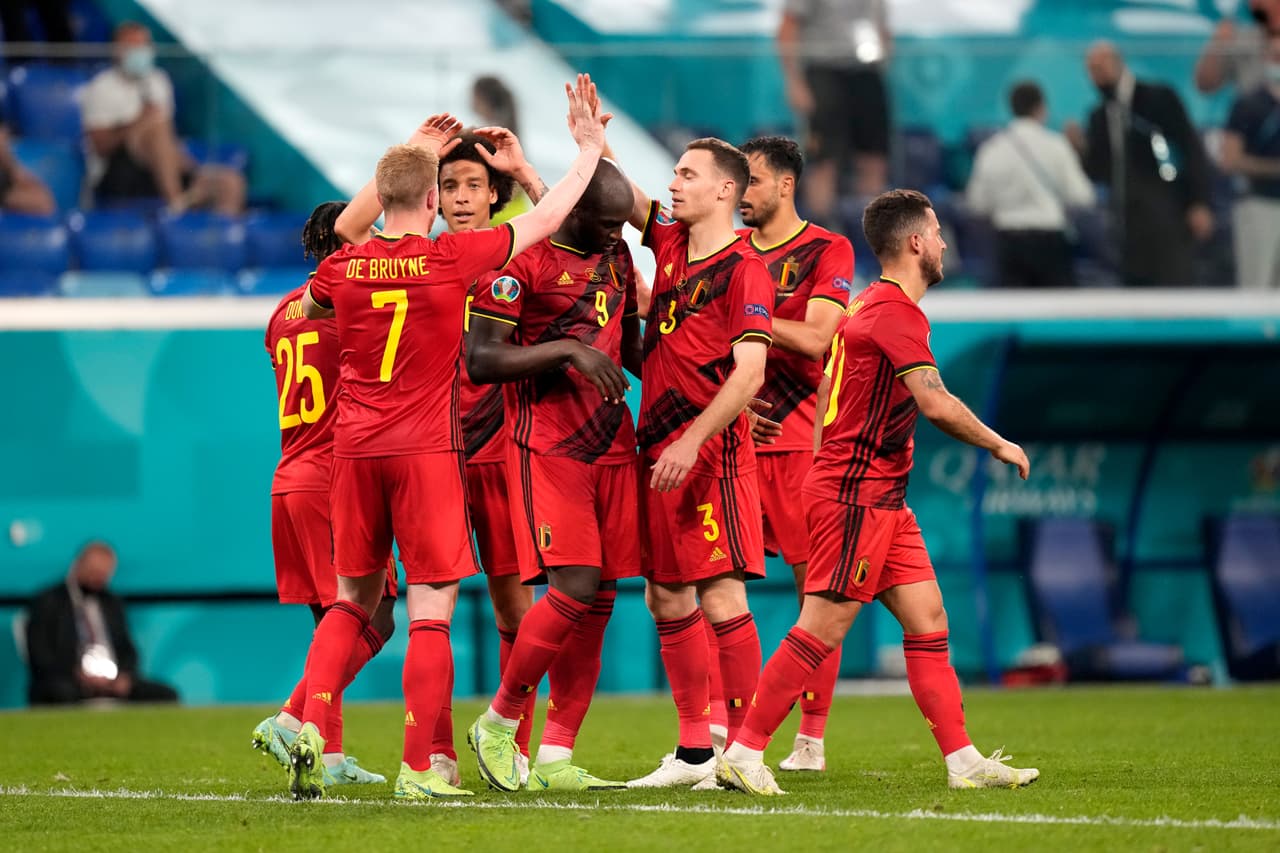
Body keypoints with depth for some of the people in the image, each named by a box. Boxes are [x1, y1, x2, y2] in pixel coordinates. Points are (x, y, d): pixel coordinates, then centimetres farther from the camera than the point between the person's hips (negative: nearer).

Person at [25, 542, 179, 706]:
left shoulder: (112, 603, 23)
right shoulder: (48, 602, 7)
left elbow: (127, 650, 21)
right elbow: (40, 656, -2)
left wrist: (124, 676, -3)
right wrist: (78, 675, -16)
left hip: (112, 682, 5)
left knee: (166, 695, -19)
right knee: (65, 694, -41)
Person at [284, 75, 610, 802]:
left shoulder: (343, 269, 2)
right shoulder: (454, 259, -8)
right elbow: (546, 220, 1)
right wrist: (590, 148, 16)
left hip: (356, 449, 4)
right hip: (428, 451, -4)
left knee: (354, 601, 16)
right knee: (432, 610, -1)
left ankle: (312, 728, -1)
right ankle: (418, 769, -5)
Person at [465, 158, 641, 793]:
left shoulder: (616, 258, 13)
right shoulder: (521, 259, -11)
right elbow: (480, 360, -14)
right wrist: (567, 349, -21)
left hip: (611, 446, 7)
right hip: (548, 447, -7)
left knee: (599, 601, 3)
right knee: (574, 590, -17)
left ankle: (555, 757, 8)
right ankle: (498, 722, 2)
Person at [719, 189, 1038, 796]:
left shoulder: (871, 307, 17)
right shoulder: (897, 312, -16)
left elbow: (825, 386, 23)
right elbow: (936, 404, -24)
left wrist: (824, 466, 25)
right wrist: (1000, 446, -10)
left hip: (882, 499, 11)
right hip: (856, 497, -11)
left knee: (928, 621, 6)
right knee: (823, 629, -9)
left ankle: (964, 762, 5)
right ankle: (743, 753, -5)